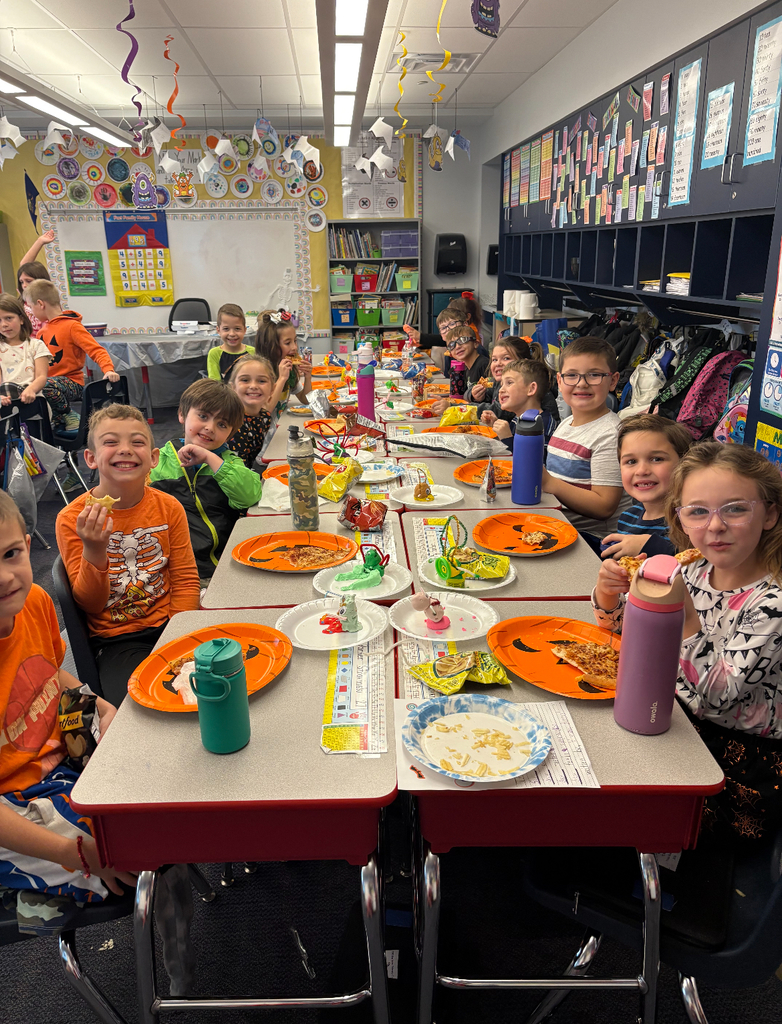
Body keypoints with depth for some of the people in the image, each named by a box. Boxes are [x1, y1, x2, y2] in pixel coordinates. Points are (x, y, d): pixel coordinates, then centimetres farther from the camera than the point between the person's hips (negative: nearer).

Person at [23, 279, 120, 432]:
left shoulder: (72, 326, -8)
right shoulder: (44, 330, 16)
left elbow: (97, 350, -17)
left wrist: (108, 370, -34)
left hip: (72, 383, -8)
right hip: (48, 380, 8)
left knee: (47, 385, -36)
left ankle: (69, 417, -10)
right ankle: (59, 421, 2)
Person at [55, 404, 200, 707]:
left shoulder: (169, 507, -1)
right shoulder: (72, 519, -8)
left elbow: (186, 581, 2)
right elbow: (89, 606, -7)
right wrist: (94, 552, -25)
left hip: (167, 626, 3)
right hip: (115, 640, -2)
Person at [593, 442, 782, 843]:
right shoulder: (694, 570, -5)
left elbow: (715, 698, -26)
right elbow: (621, 626, 8)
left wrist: (686, 619, -37)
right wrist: (608, 596, -15)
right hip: (681, 725, 6)